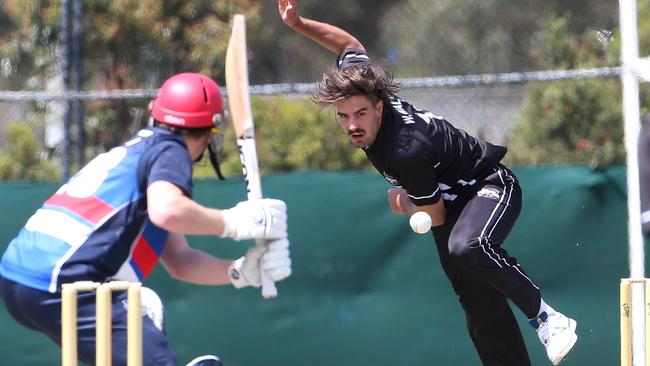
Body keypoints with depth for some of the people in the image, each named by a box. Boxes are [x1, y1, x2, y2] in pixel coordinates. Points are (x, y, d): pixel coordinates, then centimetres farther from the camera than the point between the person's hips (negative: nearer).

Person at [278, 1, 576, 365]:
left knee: (466, 247, -40)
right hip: (449, 197, 9)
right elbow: (351, 44, 6)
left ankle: (545, 315, -27)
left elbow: (435, 217, -23)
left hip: (491, 187, -9)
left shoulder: (407, 152, -37)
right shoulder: (359, 91, -16)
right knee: (480, 304, 2)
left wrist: (403, 202, -5)